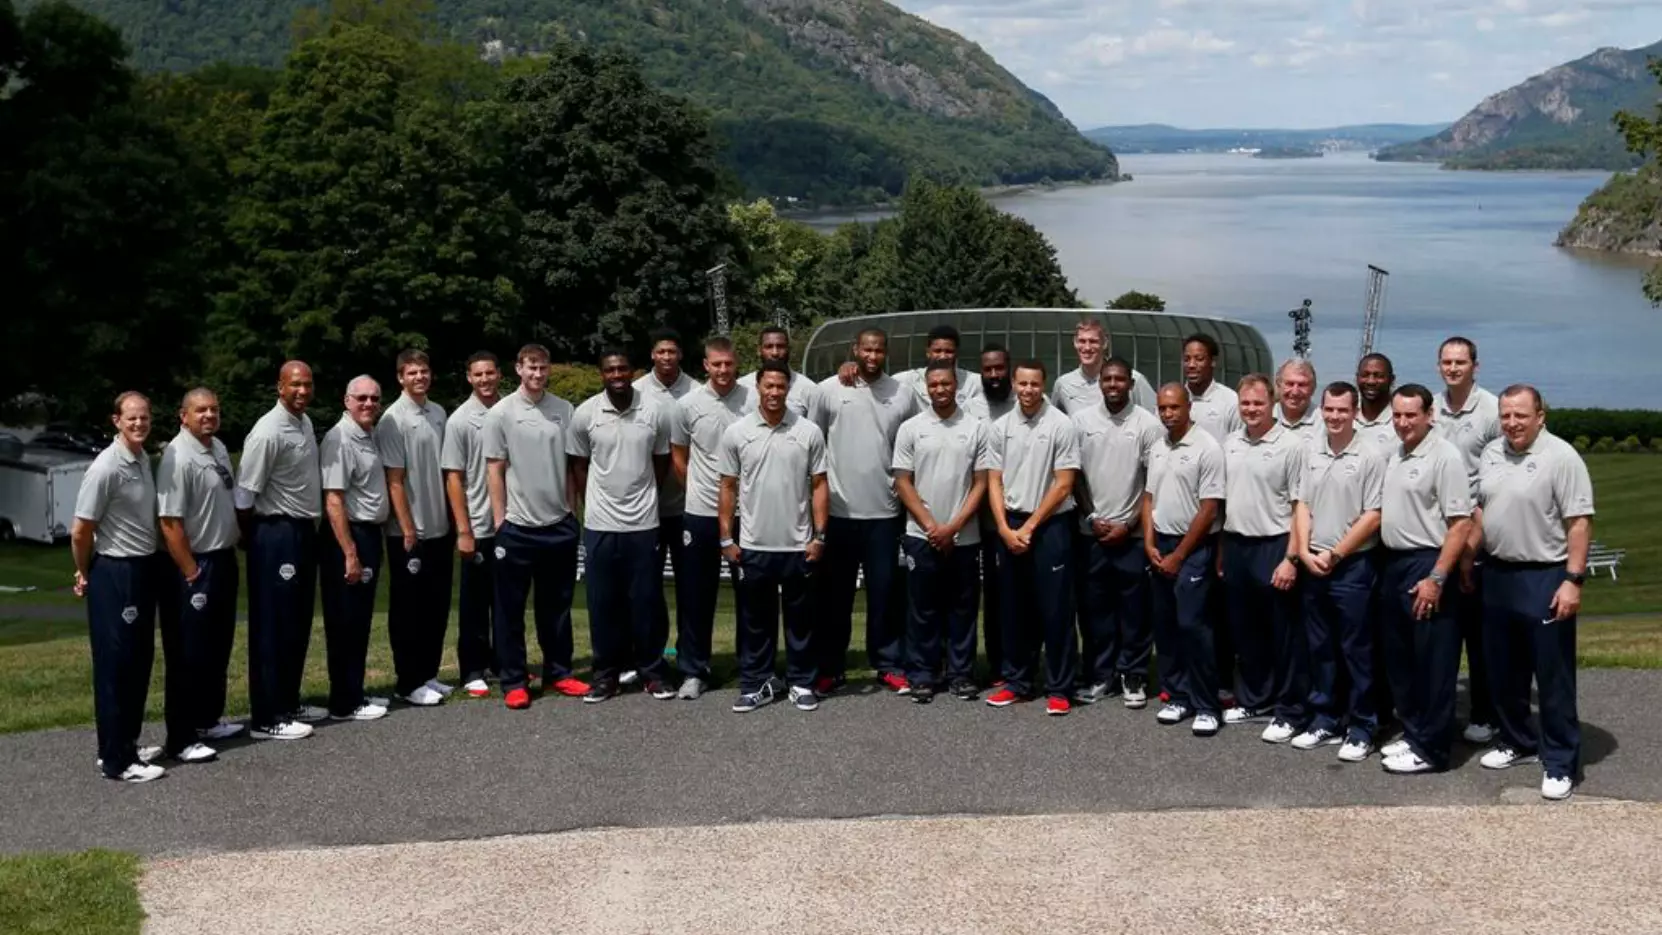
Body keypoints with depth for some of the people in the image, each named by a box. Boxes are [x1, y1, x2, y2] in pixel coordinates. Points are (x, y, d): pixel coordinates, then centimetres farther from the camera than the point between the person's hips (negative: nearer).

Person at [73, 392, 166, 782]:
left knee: (139, 662, 15)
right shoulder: (106, 468, -19)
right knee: (116, 665, -3)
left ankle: (126, 744, 26)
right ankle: (116, 760, 3)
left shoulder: (144, 459, 7)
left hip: (144, 569, 8)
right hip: (115, 573, -8)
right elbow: (80, 532, -15)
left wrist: (147, 564, 18)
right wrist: (85, 573, -1)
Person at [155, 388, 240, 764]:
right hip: (192, 566, -9)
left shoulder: (218, 448, 9)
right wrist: (192, 574, -19)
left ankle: (209, 719, 33)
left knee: (218, 647, 19)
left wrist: (229, 556, 16)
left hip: (224, 560, 9)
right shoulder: (178, 457, -19)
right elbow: (169, 522, -22)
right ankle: (181, 739, 5)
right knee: (188, 654, -2)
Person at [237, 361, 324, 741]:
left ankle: (288, 703, 27)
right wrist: (252, 541, -6)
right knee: (273, 628, -3)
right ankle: (267, 718, 3)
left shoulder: (306, 422, 10)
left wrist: (309, 526, 14)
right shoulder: (268, 433, -18)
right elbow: (244, 496, -16)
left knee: (298, 625, 16)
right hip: (277, 534, -9)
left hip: (304, 531, 9)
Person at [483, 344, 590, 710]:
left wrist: (571, 510, 6)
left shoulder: (564, 410, 4)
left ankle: (558, 673, 22)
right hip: (517, 527, -3)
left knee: (557, 606, 12)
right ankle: (512, 681, 10)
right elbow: (495, 470, -4)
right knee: (511, 609, 3)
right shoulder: (501, 413, -5)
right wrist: (499, 521, -7)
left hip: (559, 524, 3)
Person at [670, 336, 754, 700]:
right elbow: (678, 457, 9)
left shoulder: (753, 402, -5)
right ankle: (693, 671, 15)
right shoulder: (688, 404, -2)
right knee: (696, 597, 6)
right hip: (700, 514, 1)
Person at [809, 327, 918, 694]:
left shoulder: (903, 394, 3)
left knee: (885, 594, 7)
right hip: (838, 510, -1)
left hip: (885, 511, 1)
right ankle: (830, 668, 15)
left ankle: (889, 665, 16)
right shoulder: (828, 390, -1)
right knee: (834, 595, 6)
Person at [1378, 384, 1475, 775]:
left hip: (1427, 566, -9)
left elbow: (1461, 523, -18)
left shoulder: (1444, 456, -14)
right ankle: (1413, 732, 27)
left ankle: (1430, 748, 5)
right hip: (1394, 565, 9)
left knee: (1433, 664, -1)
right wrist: (1388, 567, 14)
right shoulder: (1396, 455, 13)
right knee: (1399, 658, 15)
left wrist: (1436, 578, -22)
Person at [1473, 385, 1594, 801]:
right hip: (1497, 576, 7)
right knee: (1504, 672, 17)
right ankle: (1516, 741, 33)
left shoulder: (1560, 457, -13)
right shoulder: (1491, 454, 8)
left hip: (1545, 579, -7)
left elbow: (1579, 522, -15)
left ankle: (1560, 762, 8)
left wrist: (1573, 580, -20)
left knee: (1553, 677, 0)